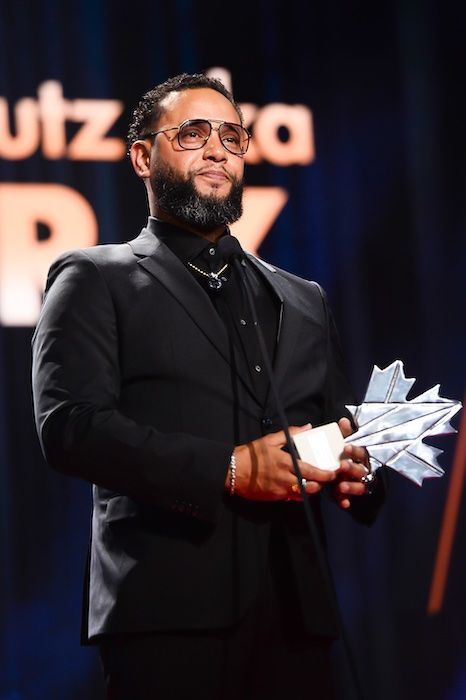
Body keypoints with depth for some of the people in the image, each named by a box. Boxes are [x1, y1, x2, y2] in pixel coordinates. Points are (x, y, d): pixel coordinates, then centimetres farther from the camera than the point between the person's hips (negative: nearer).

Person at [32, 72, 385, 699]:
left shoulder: (303, 300, 23)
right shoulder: (95, 280, 8)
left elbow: (340, 429, 23)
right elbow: (68, 425, -6)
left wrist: (357, 472, -2)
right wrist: (229, 468, -14)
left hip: (295, 612, 4)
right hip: (168, 610, -4)